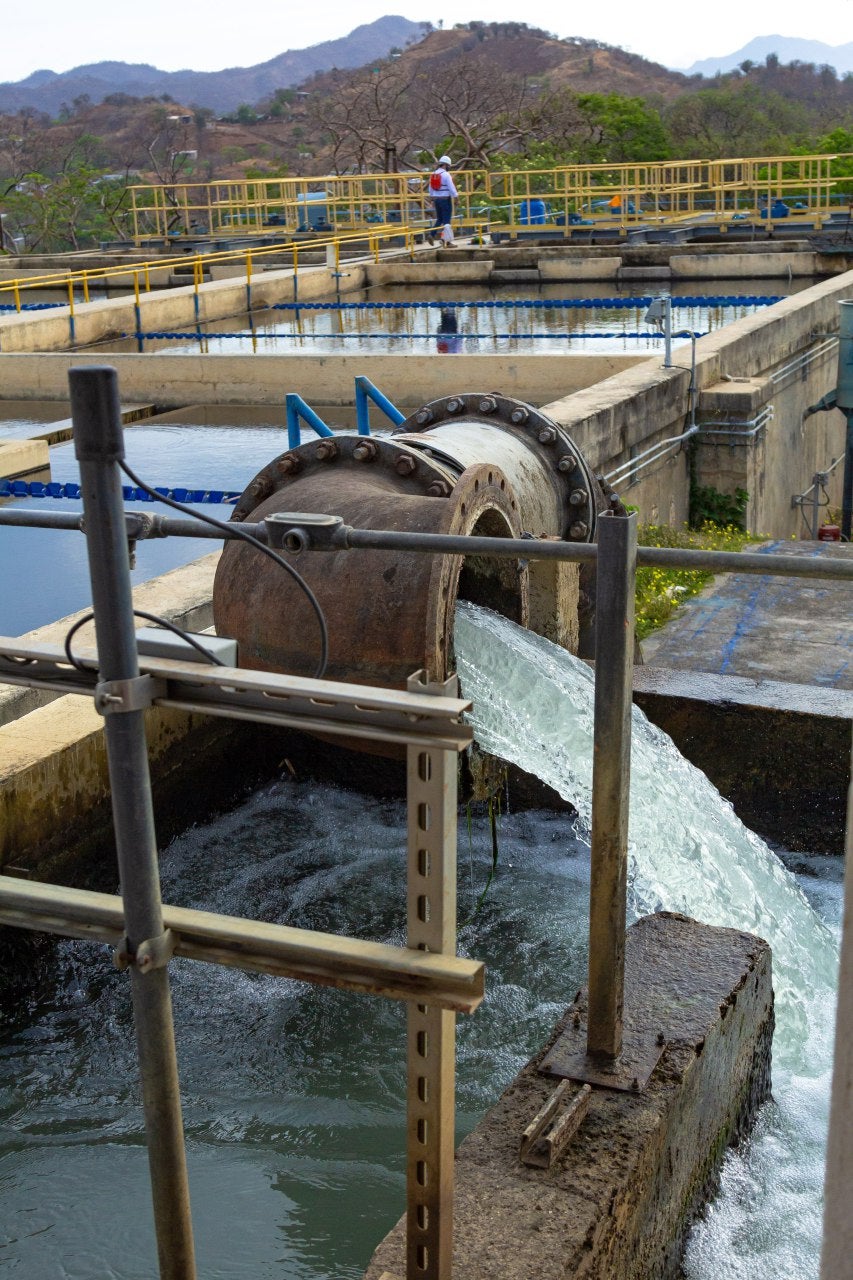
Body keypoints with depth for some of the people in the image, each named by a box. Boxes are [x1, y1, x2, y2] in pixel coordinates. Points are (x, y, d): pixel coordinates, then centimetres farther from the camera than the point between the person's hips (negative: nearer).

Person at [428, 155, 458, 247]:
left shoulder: (433, 175, 9)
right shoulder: (446, 174, -13)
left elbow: (431, 189, 15)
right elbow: (451, 188, -15)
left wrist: (433, 199, 24)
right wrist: (456, 197, -6)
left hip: (436, 199, 7)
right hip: (446, 199, -7)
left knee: (439, 219, 16)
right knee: (447, 220, -2)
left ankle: (431, 234, -1)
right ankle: (448, 241, -2)